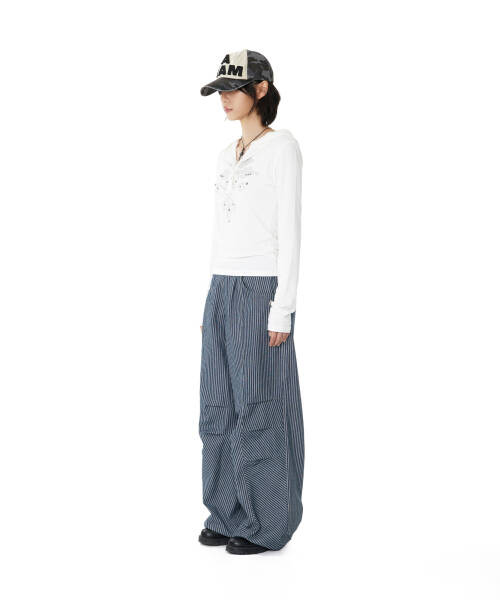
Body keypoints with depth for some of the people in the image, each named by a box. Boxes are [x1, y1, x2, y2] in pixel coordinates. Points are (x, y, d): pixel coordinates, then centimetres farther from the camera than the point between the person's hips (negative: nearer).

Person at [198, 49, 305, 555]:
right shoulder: (229, 155, 16)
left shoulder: (283, 147, -7)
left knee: (260, 408, -2)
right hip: (223, 290, 8)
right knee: (221, 405, 10)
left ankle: (268, 523, 10)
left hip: (262, 290, -8)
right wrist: (213, 302, 17)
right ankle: (231, 513, 21)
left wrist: (282, 309, -16)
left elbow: (290, 231, -12)